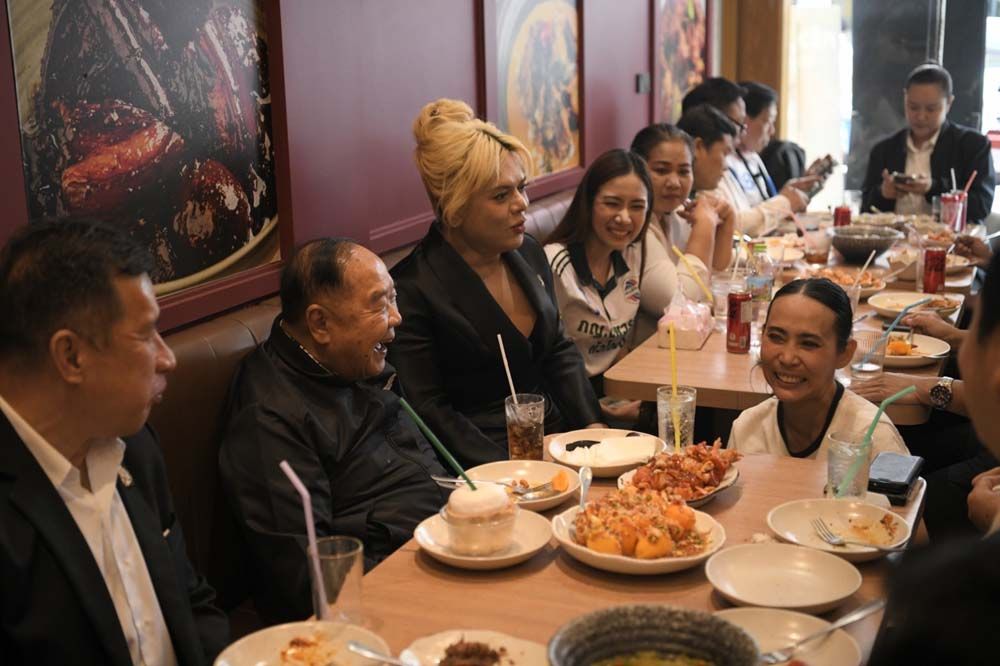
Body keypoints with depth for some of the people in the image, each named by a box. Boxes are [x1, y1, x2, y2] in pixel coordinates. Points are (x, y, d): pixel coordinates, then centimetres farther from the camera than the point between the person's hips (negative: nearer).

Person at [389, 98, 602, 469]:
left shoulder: (528, 252, 9)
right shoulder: (413, 289, -14)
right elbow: (428, 410, -14)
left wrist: (591, 424, 3)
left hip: (556, 435, 8)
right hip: (485, 463, -7)